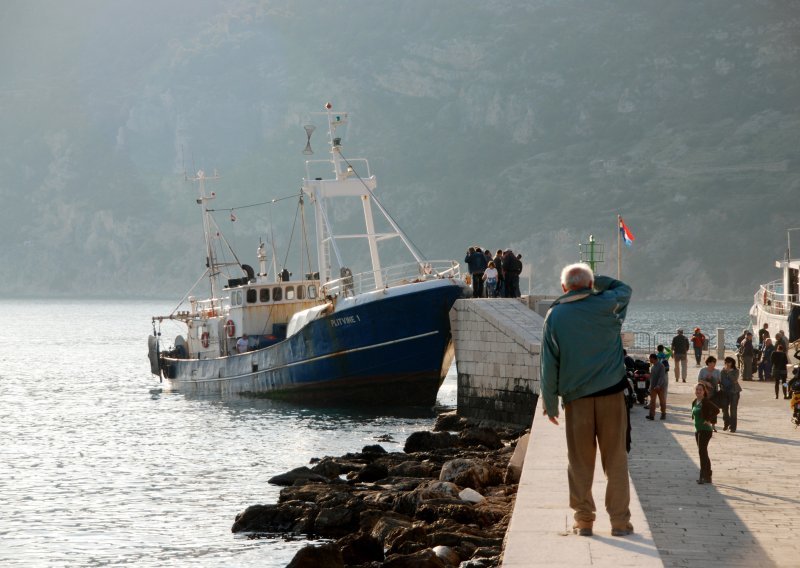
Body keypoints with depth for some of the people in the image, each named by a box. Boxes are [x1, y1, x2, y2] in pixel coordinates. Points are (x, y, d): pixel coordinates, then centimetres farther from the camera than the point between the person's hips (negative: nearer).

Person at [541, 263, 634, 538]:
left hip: (576, 398, 0)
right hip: (611, 393, 0)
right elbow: (624, 289, 23)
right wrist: (598, 282, 20)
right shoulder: (607, 305, -1)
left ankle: (583, 519, 8)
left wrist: (550, 403, 6)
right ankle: (620, 520, 5)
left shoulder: (554, 316, 0)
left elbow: (549, 364, 0)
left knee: (580, 462, 8)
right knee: (615, 460, 4)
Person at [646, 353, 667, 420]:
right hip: (653, 386, 6)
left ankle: (663, 414, 17)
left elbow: (662, 376, -19)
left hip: (660, 387, -6)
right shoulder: (652, 366, 10)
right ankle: (651, 415, -7)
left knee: (662, 400, 6)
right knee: (652, 400, -2)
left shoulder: (661, 366, -13)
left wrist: (658, 385, -27)